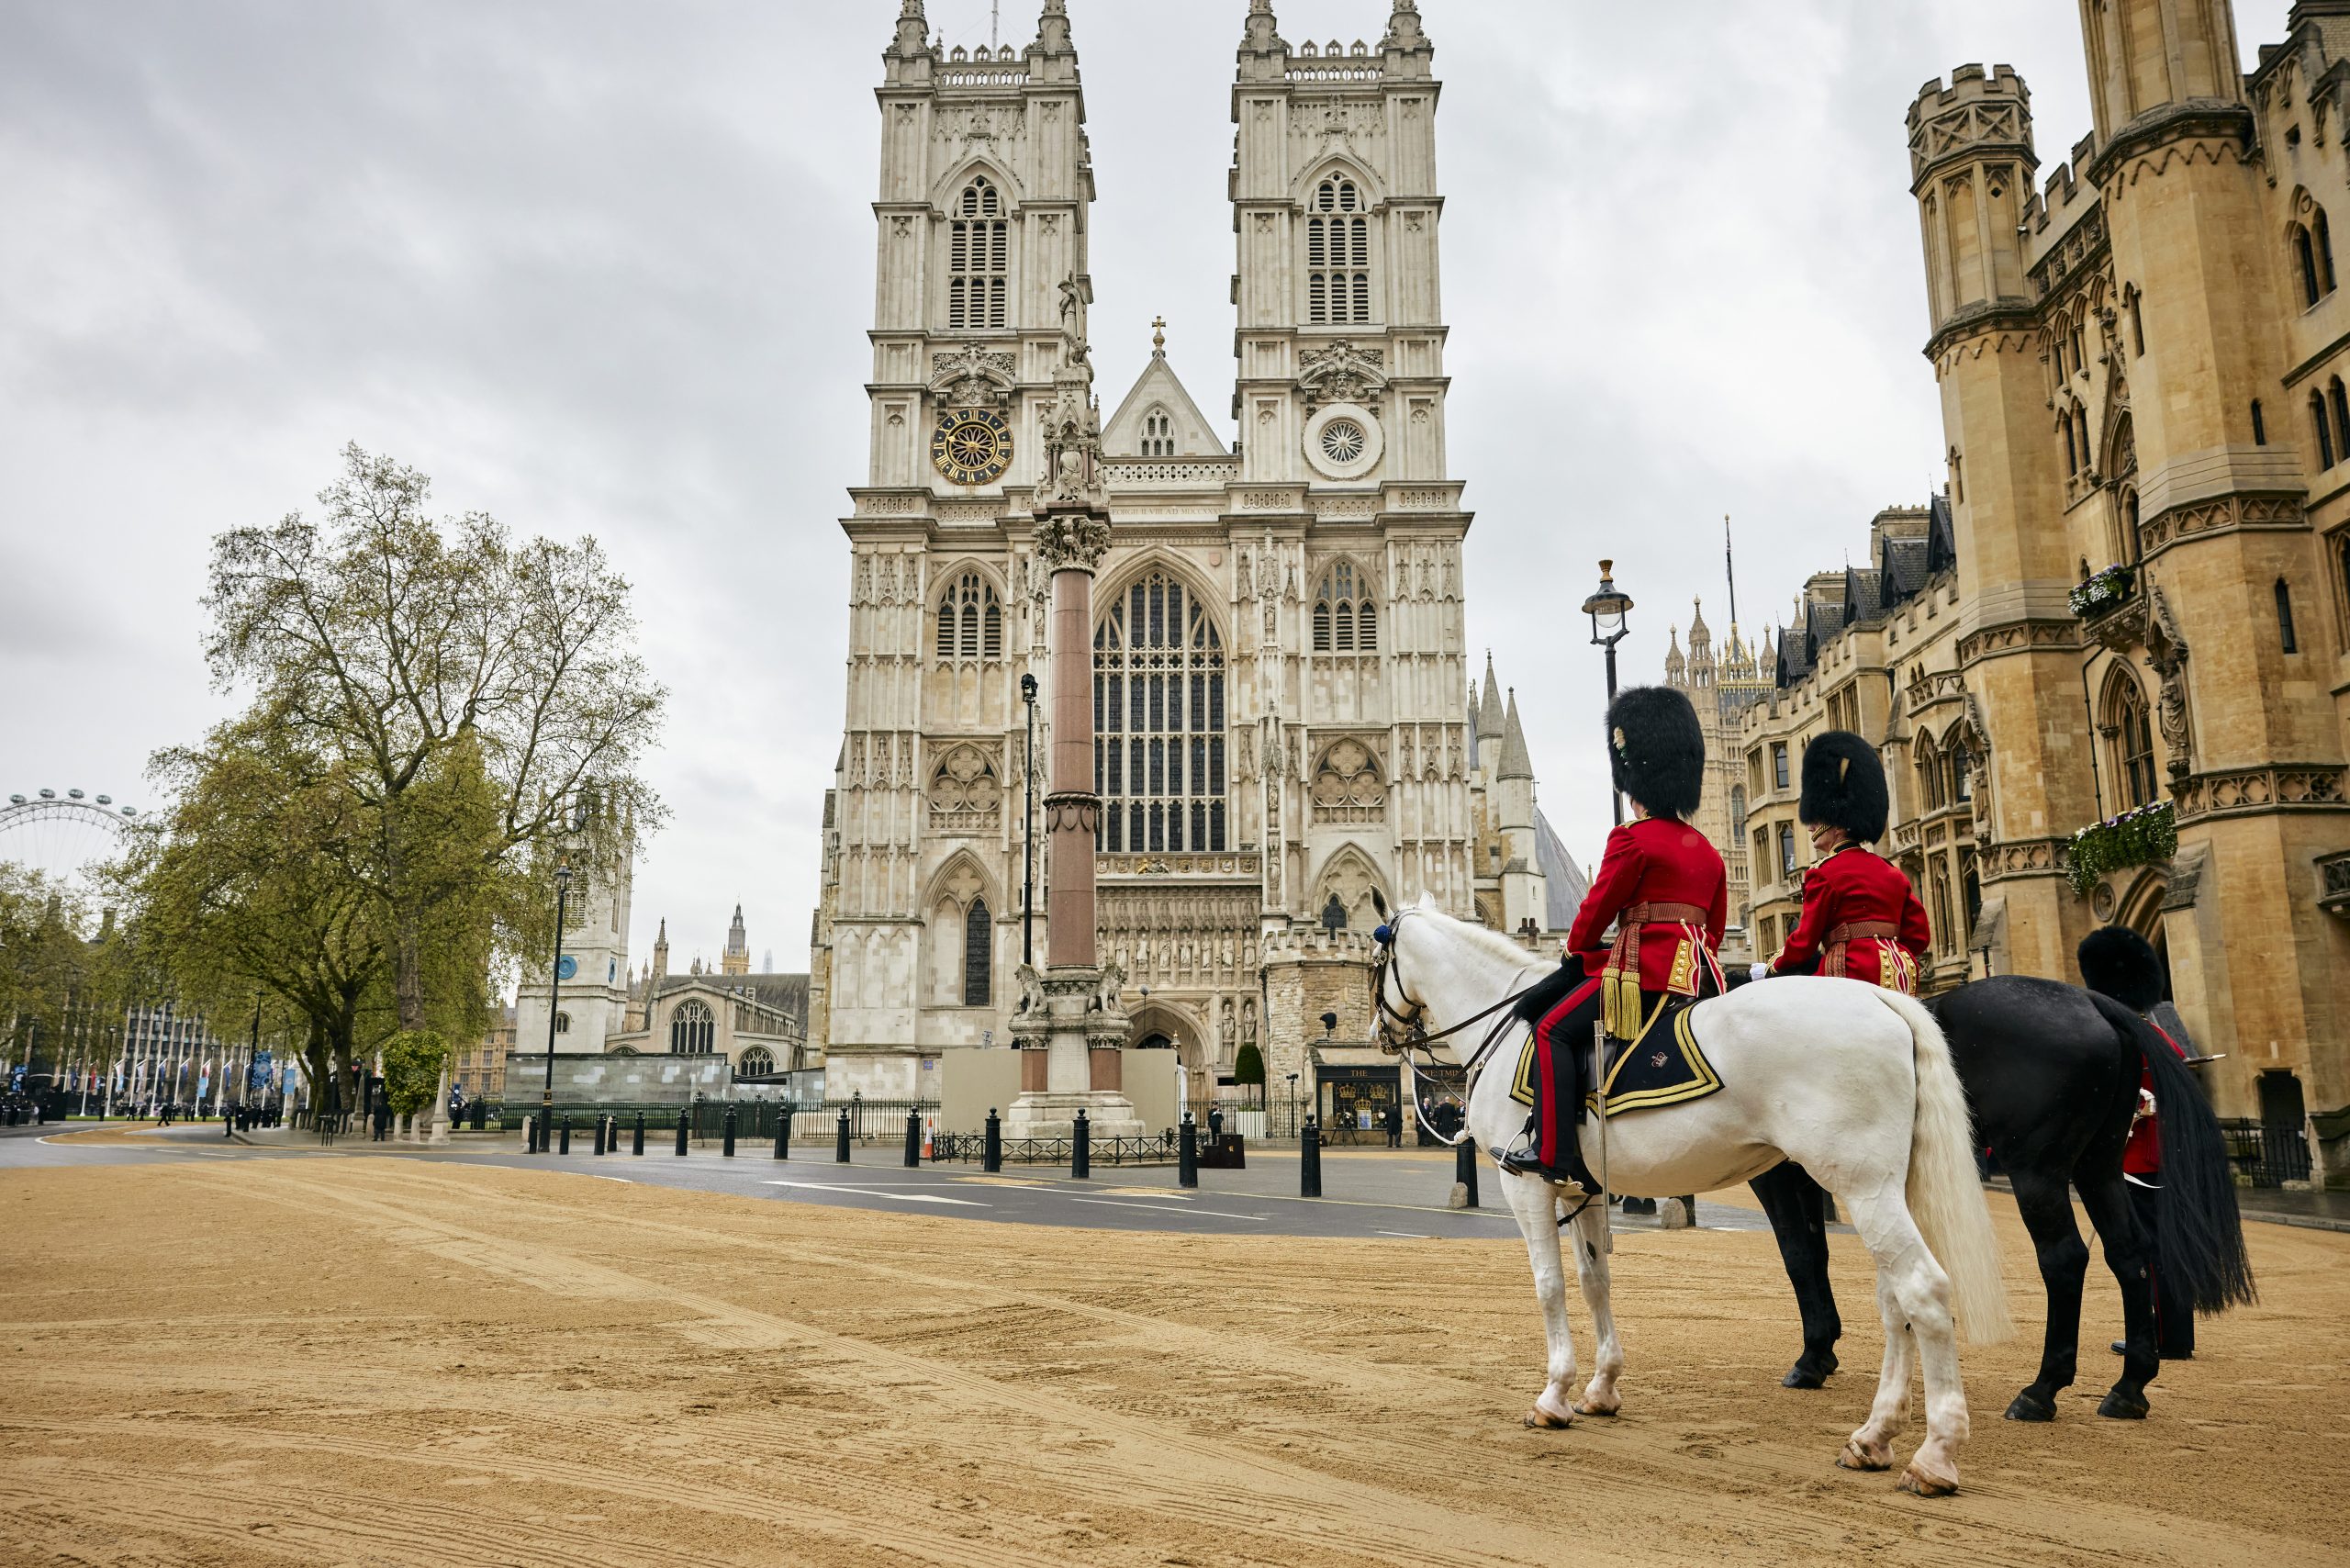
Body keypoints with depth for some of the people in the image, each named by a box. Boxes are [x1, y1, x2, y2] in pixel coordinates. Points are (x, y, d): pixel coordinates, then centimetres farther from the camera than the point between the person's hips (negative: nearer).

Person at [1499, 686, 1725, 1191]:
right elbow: (1714, 926, 21)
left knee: (1552, 1031, -5)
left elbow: (1599, 905, -4)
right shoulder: (1707, 851, 15)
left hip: (1645, 972, -9)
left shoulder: (1632, 838, -9)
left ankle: (1555, 1154, -13)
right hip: (1698, 976, 9)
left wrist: (1578, 948, 14)